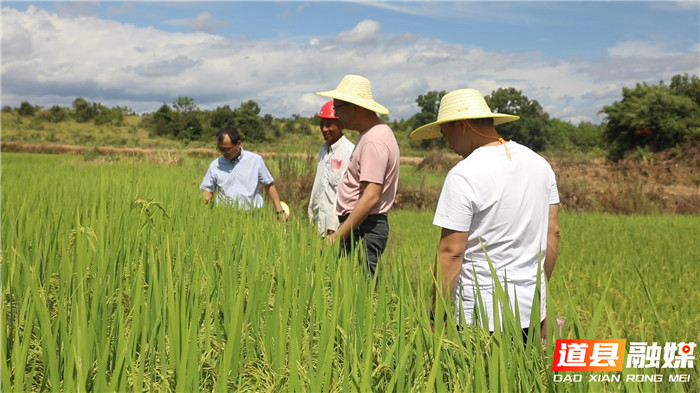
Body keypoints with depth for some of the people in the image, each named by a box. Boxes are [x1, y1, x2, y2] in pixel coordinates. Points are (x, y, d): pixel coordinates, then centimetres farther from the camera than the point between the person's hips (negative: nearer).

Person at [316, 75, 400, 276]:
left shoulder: (374, 141, -16)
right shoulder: (372, 133, 16)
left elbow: (371, 197, -23)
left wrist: (338, 236, -21)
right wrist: (341, 230, 16)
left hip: (364, 229, -10)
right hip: (362, 226, 10)